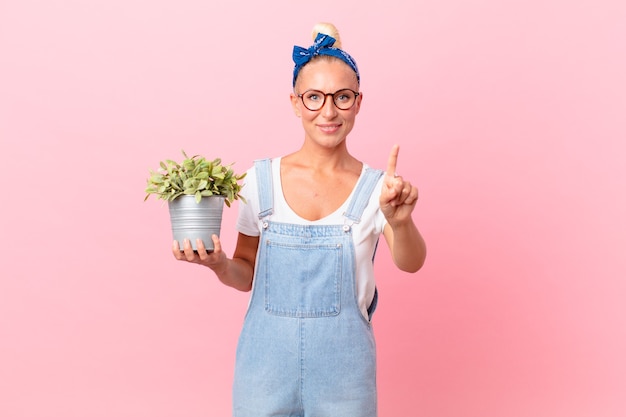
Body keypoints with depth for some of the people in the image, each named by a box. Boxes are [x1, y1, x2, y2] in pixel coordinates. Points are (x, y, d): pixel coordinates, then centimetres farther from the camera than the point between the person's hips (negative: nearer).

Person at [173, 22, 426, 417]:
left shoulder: (375, 187, -4)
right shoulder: (261, 180, -1)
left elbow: (410, 263, -19)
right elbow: (246, 275, 7)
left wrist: (400, 221, -39)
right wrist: (218, 264, -13)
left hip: (343, 368, -1)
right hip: (267, 360, 1)